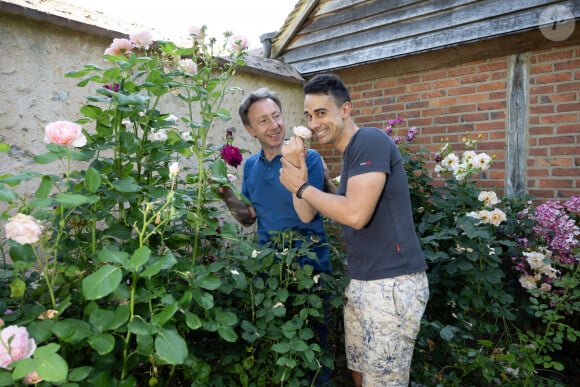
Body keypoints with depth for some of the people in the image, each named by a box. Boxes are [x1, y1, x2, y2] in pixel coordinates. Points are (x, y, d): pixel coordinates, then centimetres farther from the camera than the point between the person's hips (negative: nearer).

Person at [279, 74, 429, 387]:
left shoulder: (371, 141, -14)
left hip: (392, 284, -9)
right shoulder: (351, 153, 15)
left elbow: (356, 214, -25)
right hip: (361, 282, 9)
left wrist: (302, 188, -13)